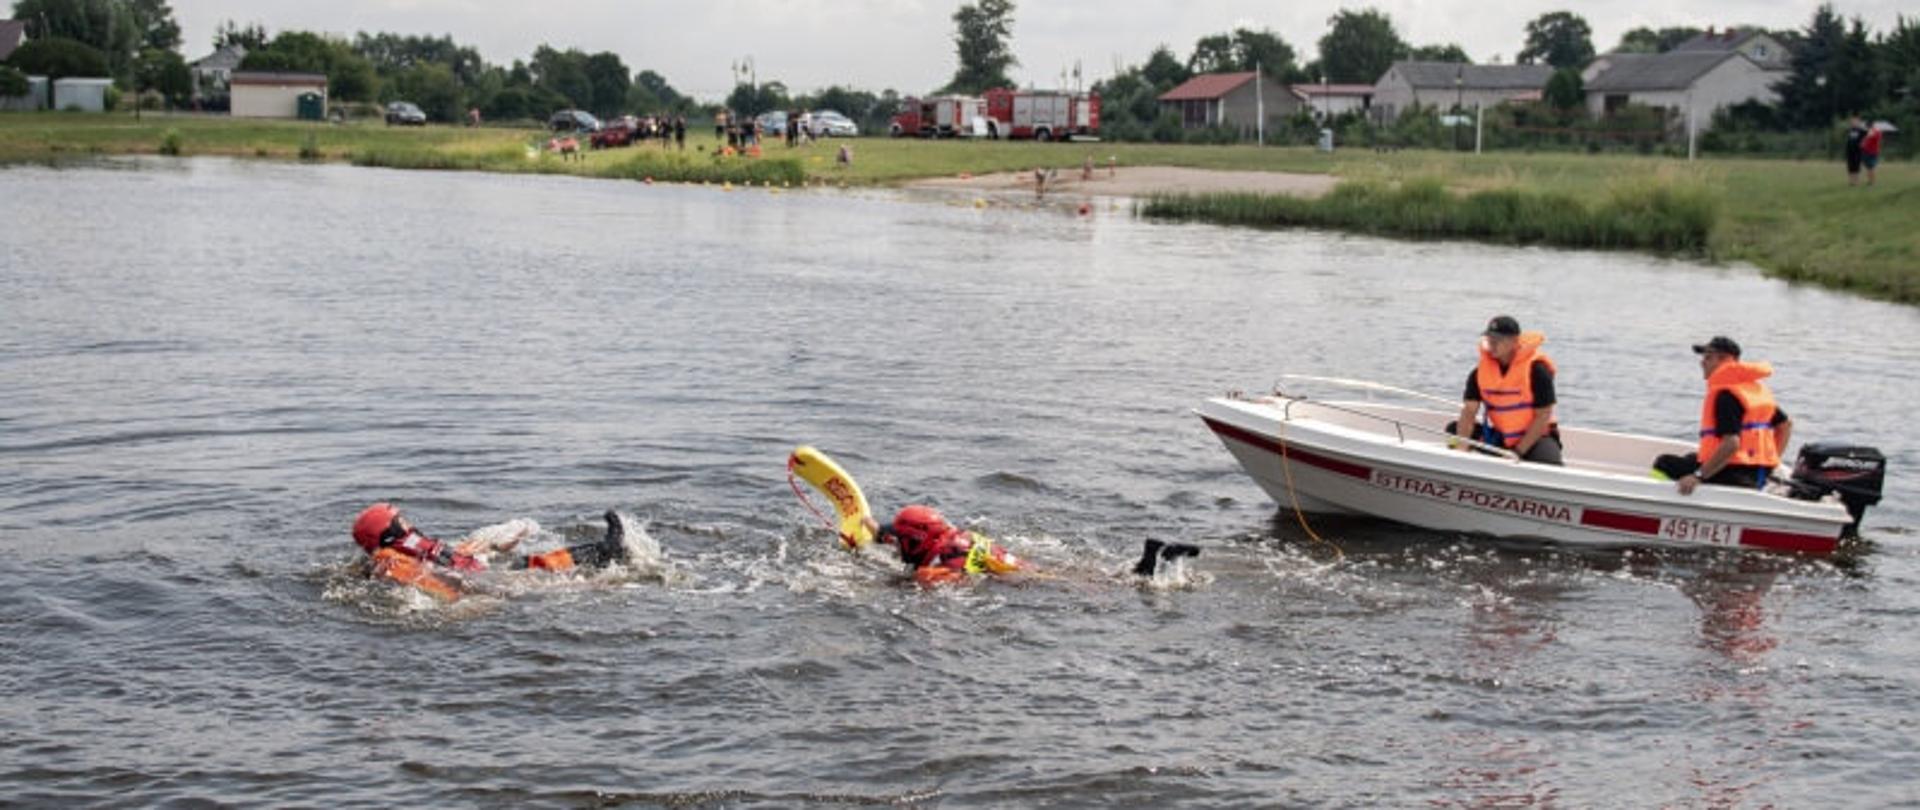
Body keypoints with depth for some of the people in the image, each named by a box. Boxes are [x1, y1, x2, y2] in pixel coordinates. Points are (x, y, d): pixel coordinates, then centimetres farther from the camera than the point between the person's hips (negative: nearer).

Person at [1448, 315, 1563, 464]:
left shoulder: (1536, 369, -16)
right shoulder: (1480, 372, -4)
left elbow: (1543, 416, -16)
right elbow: (1469, 410, -11)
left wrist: (1518, 452, -20)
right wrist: (1461, 447, -27)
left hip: (1536, 437, -5)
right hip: (1498, 436, 5)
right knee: (1454, 429, -9)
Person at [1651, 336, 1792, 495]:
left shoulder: (1725, 394, -17)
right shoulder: (1758, 388, 14)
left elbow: (1731, 443, -28)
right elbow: (1786, 425, 22)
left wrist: (1698, 476, -28)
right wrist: (1771, 461, 23)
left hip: (1731, 476, -10)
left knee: (1664, 464, -3)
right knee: (1691, 458, 32)